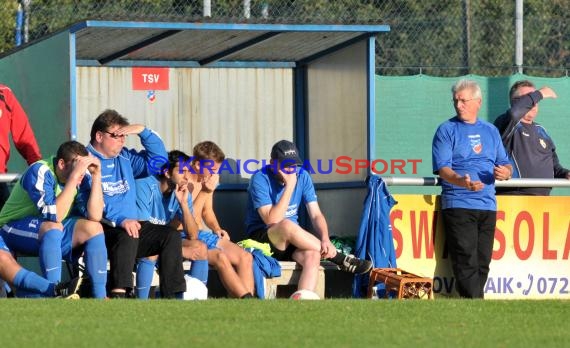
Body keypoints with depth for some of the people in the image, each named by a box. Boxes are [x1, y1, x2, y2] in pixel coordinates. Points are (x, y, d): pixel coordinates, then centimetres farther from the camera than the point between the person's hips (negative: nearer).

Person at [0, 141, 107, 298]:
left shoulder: (82, 176, -10)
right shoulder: (40, 172, -26)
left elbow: (95, 216, -17)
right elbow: (54, 216, -35)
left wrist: (96, 176, -23)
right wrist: (73, 177, -37)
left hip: (53, 230, 6)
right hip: (15, 229, -6)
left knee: (94, 227, -15)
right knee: (53, 227, -35)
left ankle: (100, 296, -15)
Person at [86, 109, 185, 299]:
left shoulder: (125, 158, 20)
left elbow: (158, 159, 22)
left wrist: (143, 131, 7)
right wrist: (120, 220, -29)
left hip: (131, 225, 8)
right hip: (104, 230, -8)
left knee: (171, 236, -8)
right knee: (127, 236, -36)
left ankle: (173, 296, -13)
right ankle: (118, 295, -44)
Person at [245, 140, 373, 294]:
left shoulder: (302, 176, 3)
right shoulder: (260, 179, -14)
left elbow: (316, 215, -2)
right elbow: (271, 220, -24)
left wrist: (325, 239, -22)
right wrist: (289, 186, -25)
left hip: (291, 241, 4)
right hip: (262, 238, -4)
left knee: (312, 255, -30)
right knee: (287, 225, -37)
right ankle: (337, 257, -24)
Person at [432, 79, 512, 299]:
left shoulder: (490, 131, 18)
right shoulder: (447, 130, 3)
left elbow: (505, 165, 18)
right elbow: (442, 169, -8)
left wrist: (504, 172, -7)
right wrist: (461, 181, -29)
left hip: (487, 205, 5)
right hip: (458, 205, -5)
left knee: (482, 263, 4)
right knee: (466, 262, -12)